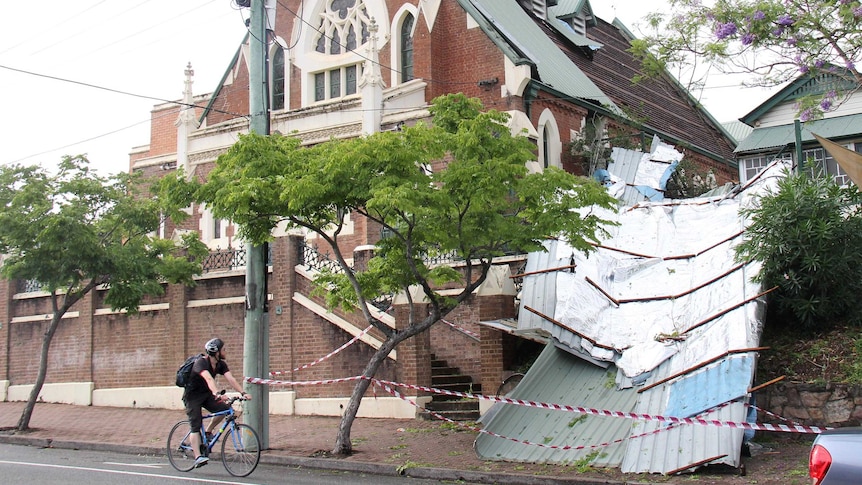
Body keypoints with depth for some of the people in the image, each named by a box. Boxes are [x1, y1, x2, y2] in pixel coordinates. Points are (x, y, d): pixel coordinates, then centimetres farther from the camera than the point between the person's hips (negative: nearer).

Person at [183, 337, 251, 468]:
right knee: (196, 426, -14)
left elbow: (231, 379, -14)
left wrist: (242, 393, -28)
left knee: (224, 409, -17)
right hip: (192, 396, -6)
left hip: (206, 394, 6)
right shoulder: (201, 362, -26)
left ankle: (208, 433, 5)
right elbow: (209, 379, -43)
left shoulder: (221, 364, -4)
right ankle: (198, 457, -16)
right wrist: (217, 394, -59)